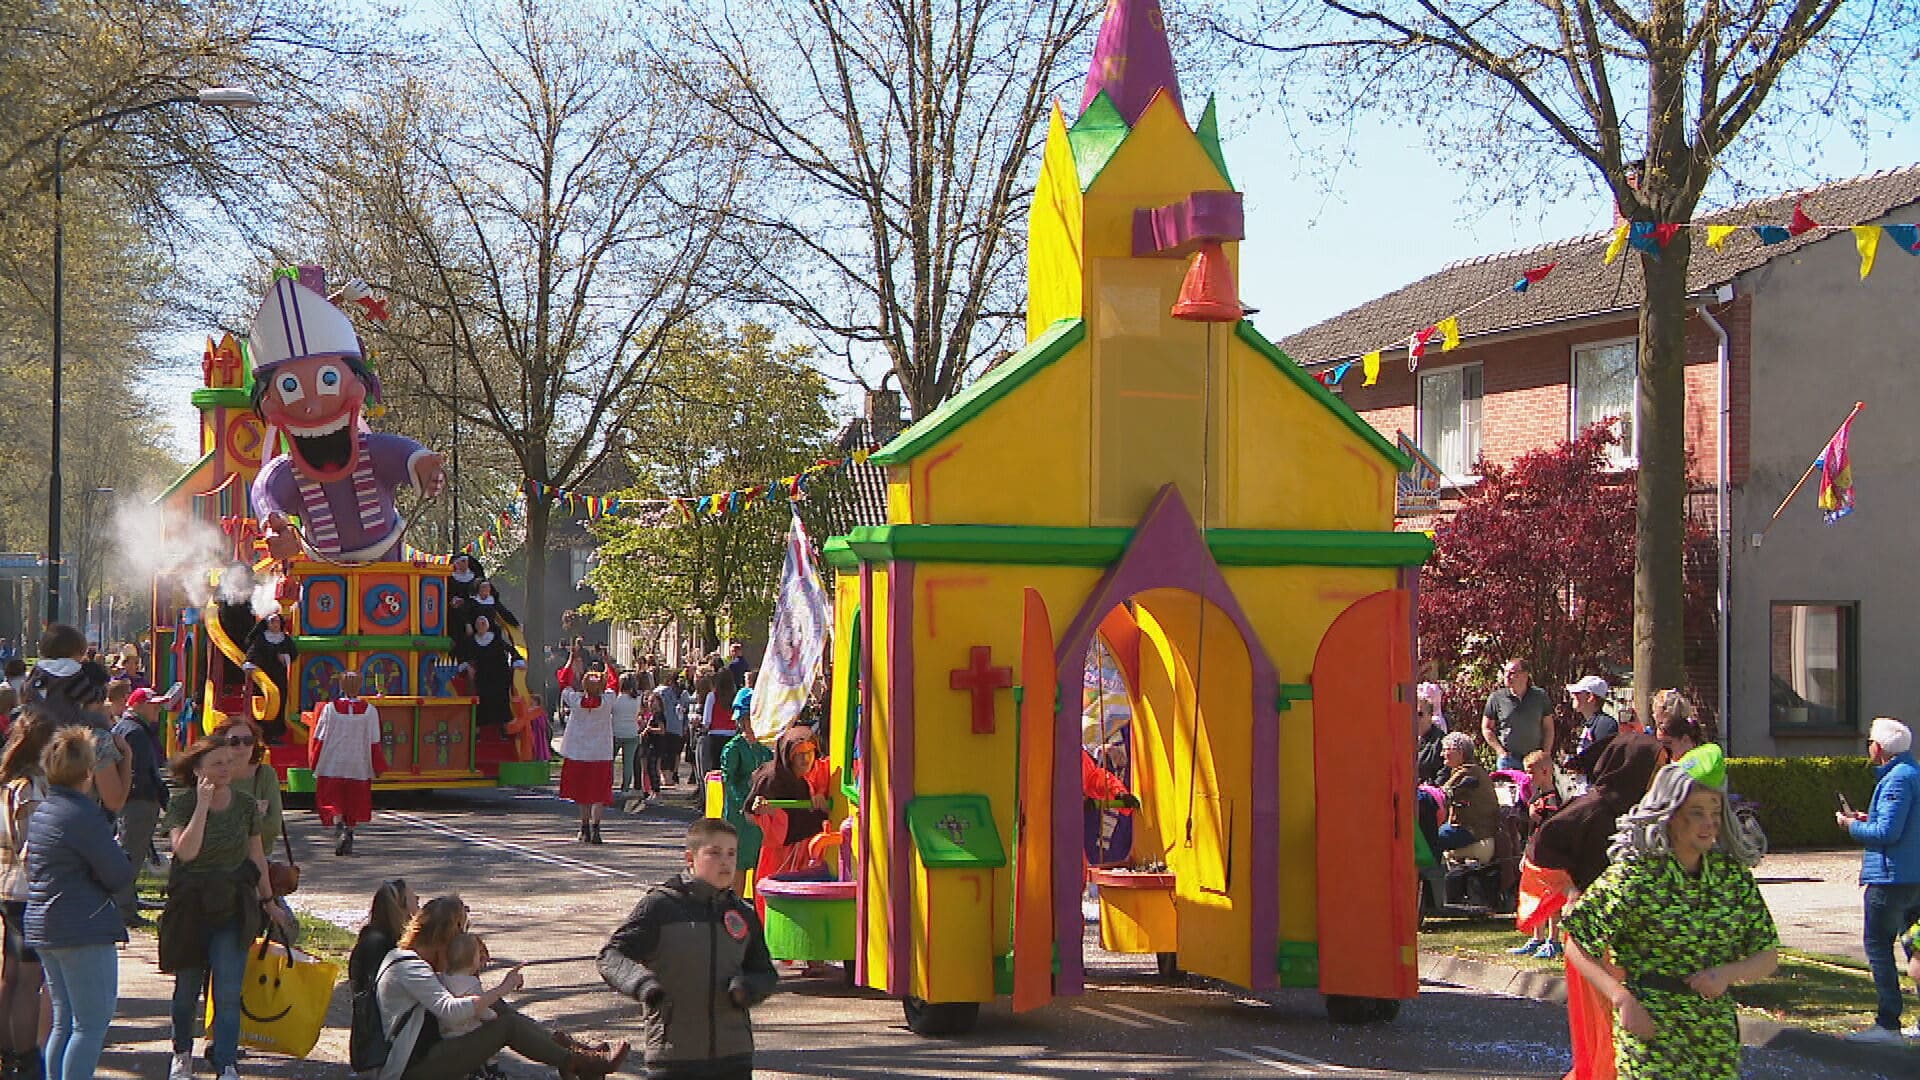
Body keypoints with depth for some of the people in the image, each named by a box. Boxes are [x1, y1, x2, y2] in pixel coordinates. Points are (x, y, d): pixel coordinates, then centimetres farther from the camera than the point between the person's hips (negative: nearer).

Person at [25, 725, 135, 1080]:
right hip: (84, 929, -9)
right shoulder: (83, 814, -17)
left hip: (43, 927, 10)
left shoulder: (42, 811, 11)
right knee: (92, 1024, -6)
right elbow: (120, 875, -17)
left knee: (64, 1022, 16)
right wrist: (119, 854, 7)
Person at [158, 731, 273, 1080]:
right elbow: (185, 851, -23)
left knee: (228, 992, -7)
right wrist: (203, 804, -23)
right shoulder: (182, 802, -8)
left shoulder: (246, 804, 1)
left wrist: (267, 898, 15)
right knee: (187, 987, 13)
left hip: (234, 907, 1)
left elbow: (256, 854, 12)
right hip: (190, 904, -1)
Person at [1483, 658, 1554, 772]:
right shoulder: (1496, 698, -1)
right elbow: (1486, 728, 5)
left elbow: (1548, 728, 10)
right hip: (1508, 760, -1)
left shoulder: (1540, 696, 4)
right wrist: (1500, 751, -4)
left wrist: (1546, 754, 1)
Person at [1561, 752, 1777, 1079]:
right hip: (1649, 1028, -5)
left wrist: (1728, 973, -13)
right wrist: (1622, 999, -18)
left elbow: (1768, 958, 8)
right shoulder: (1633, 875, -9)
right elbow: (1577, 945, -7)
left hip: (1718, 1034, 5)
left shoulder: (1734, 875, 5)